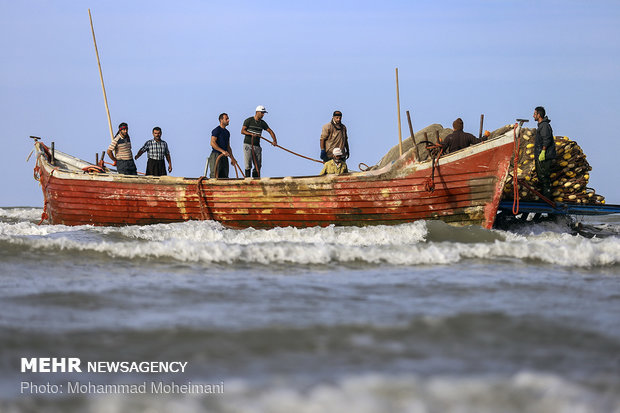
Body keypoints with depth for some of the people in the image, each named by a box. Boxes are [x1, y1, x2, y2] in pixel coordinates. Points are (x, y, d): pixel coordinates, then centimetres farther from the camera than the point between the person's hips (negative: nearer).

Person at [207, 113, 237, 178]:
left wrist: (232, 158, 13)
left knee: (224, 177, 4)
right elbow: (212, 143, -16)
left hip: (224, 157, 8)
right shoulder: (216, 130, -6)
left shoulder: (227, 132, 19)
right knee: (215, 176, -14)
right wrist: (222, 151, -23)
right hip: (216, 155, -8)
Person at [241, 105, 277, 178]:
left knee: (258, 166, -1)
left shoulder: (263, 123, 10)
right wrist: (251, 134, -27)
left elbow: (270, 131, 12)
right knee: (248, 165, -10)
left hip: (257, 146, 5)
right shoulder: (248, 121, -3)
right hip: (248, 145, -5)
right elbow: (242, 131, -11)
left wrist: (274, 140, -5)